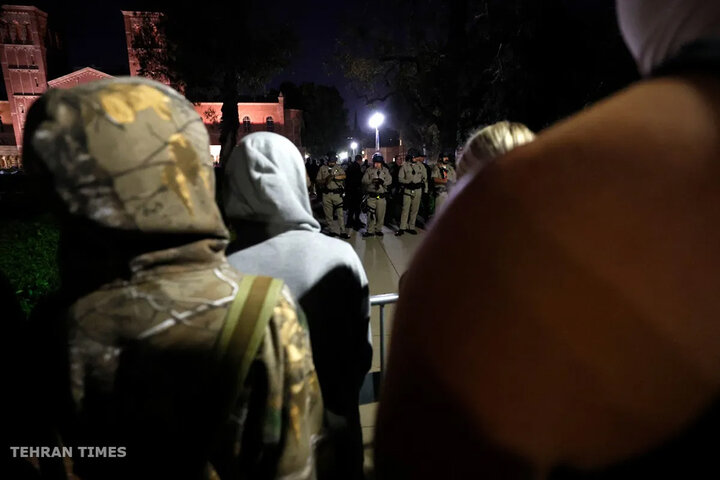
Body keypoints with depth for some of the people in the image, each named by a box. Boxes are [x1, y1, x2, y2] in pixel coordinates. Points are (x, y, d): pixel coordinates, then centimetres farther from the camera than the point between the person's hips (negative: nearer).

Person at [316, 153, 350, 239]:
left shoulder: (339, 168, 7)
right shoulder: (322, 168, 8)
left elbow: (344, 176, -10)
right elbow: (318, 181, 5)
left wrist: (334, 176, -22)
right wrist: (325, 180, -14)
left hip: (337, 193, -1)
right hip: (326, 194, 1)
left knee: (340, 213, -2)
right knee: (328, 214, 6)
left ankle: (342, 232, 4)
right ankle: (331, 231, 16)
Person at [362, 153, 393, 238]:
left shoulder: (385, 171, 10)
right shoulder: (369, 170, 6)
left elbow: (389, 180, -1)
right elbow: (364, 180, -4)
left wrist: (383, 182, -22)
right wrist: (372, 181, -23)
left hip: (382, 196, 2)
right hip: (371, 196, -2)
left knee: (380, 214, 4)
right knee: (371, 214, -4)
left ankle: (378, 229, 18)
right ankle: (370, 230, 5)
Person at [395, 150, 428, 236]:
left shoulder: (421, 166, 7)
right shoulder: (405, 165, 0)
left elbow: (425, 178, 12)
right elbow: (400, 178, 0)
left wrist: (425, 191, 10)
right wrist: (408, 182, -15)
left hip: (418, 190, 3)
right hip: (408, 190, -3)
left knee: (414, 209, 6)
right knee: (405, 209, -8)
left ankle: (411, 227, 15)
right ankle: (402, 228, -5)